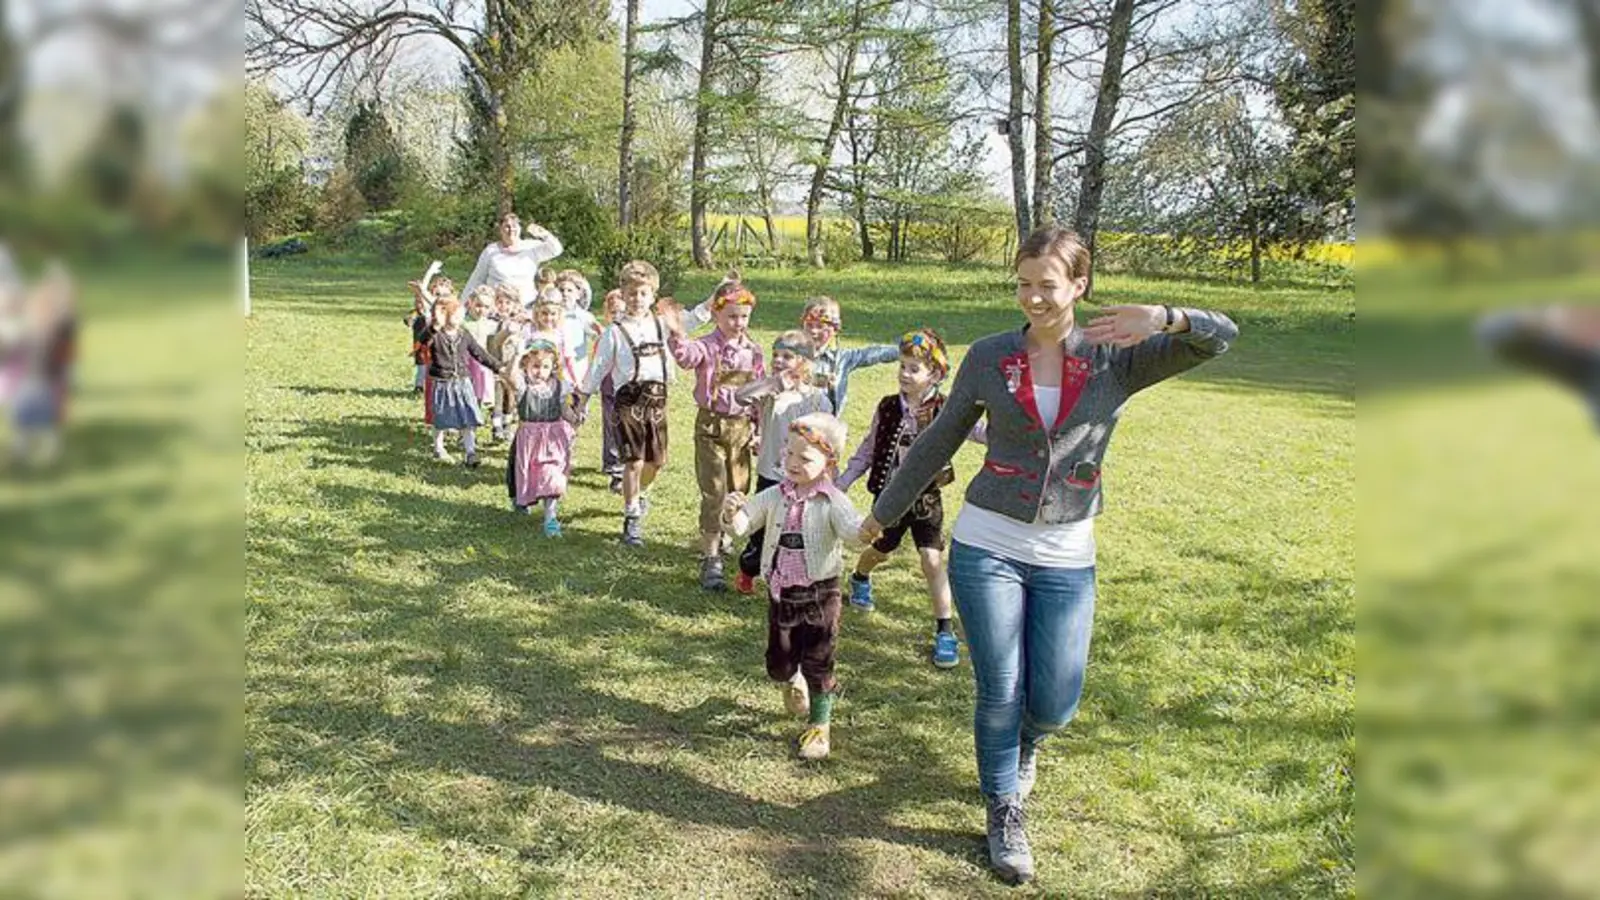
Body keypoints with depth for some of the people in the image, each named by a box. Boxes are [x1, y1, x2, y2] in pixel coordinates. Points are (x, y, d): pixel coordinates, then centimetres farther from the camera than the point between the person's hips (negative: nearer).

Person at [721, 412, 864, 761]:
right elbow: (742, 524, -3)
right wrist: (732, 512, -27)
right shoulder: (775, 497, 0)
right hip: (780, 592, 4)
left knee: (818, 663, 4)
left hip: (819, 593, -4)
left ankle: (820, 725, 23)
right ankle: (792, 682, 49)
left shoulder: (833, 502, -13)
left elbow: (852, 529, -29)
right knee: (778, 662, 14)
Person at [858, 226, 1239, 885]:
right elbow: (938, 442, 8)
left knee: (1054, 705, 5)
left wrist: (1160, 317, -32)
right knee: (1000, 692, 2)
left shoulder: (1116, 359, -2)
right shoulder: (990, 357, -1)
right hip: (985, 547, 0)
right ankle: (1004, 812, 27)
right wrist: (884, 512, 14)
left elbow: (1220, 337, -11)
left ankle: (1023, 743, 43)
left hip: (1067, 559, 1)